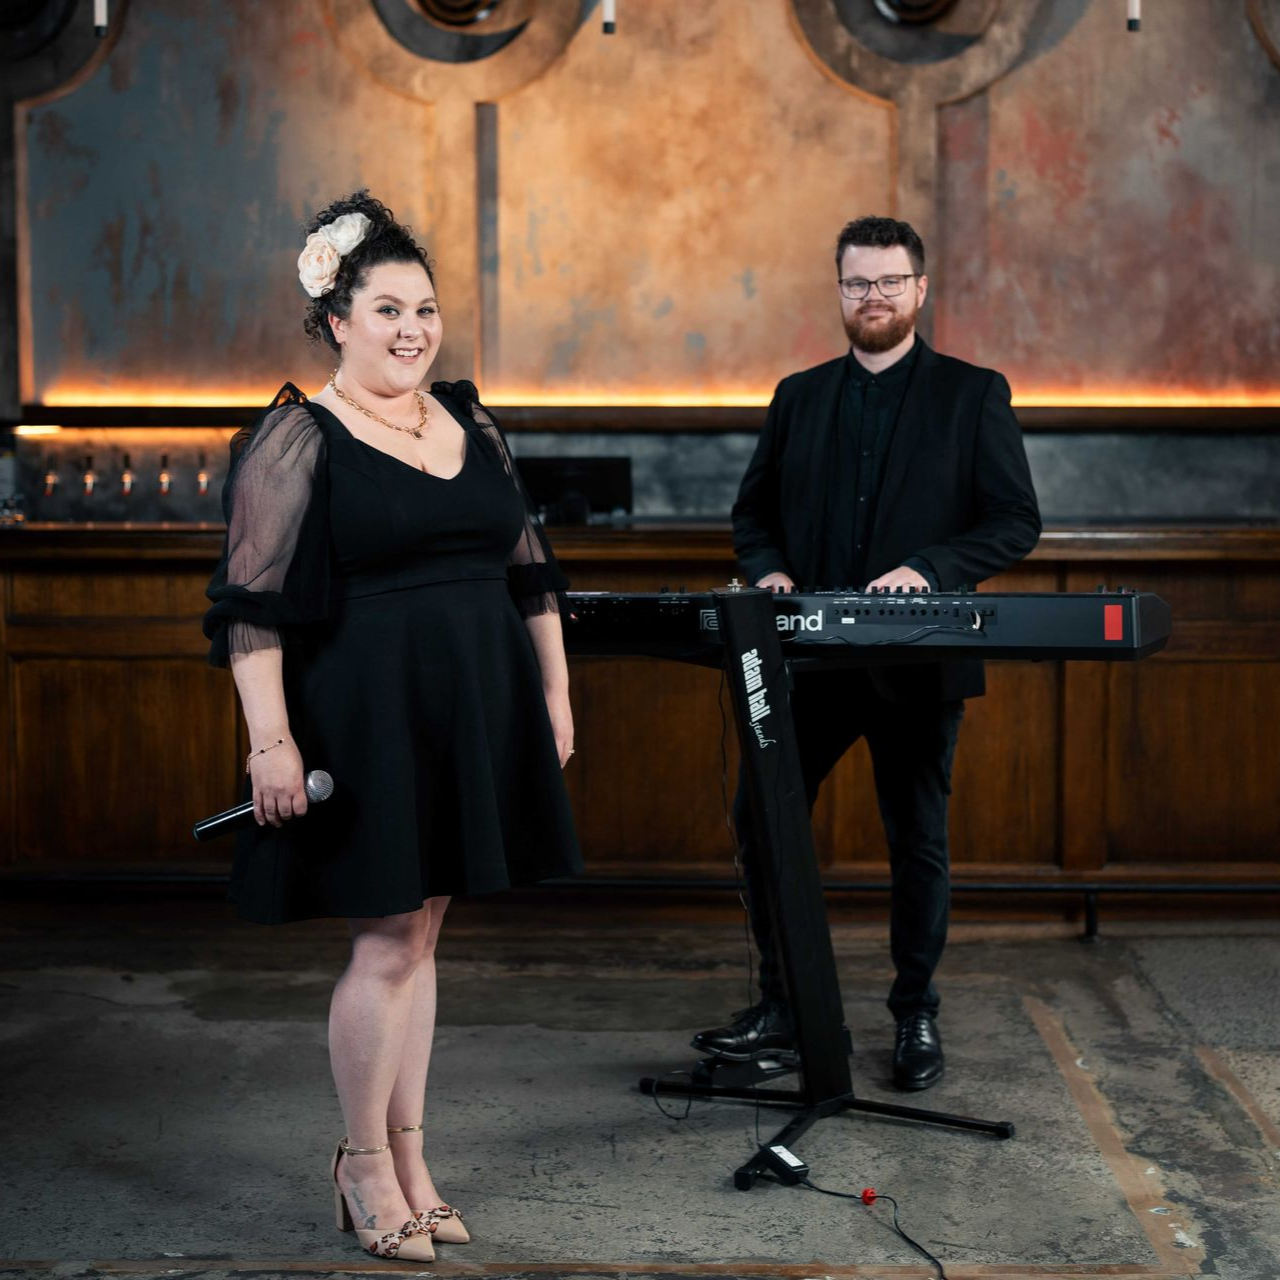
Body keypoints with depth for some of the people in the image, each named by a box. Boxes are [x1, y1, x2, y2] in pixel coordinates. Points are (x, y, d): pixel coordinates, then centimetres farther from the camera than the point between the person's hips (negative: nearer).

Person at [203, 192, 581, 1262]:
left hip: (474, 716, 6)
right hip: (365, 717, -6)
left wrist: (554, 689, 14)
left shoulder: (471, 424, 11)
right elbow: (253, 607, -13)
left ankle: (409, 1155, 23)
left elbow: (529, 571, 17)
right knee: (388, 940, -1)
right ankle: (366, 1164, 17)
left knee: (420, 933, 13)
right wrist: (271, 741, -19)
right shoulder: (296, 441, -8)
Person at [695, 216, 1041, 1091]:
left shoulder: (974, 394, 2)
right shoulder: (799, 397, 12)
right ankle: (784, 1007, 14)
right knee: (760, 818, 1)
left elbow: (1016, 522, -3)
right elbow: (754, 514, 17)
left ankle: (917, 1017, 21)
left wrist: (930, 569, -18)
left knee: (918, 841, 5)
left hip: (918, 658, -3)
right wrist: (769, 569, -5)